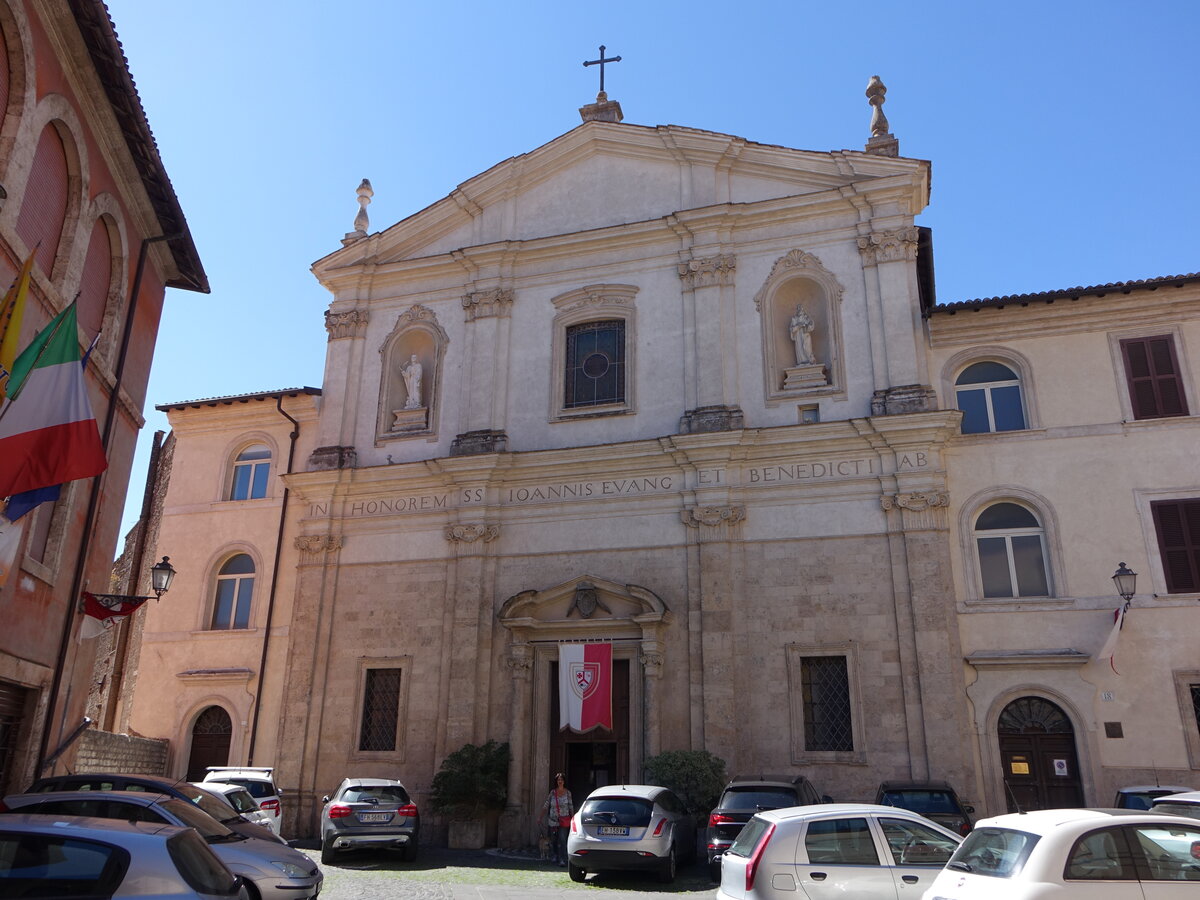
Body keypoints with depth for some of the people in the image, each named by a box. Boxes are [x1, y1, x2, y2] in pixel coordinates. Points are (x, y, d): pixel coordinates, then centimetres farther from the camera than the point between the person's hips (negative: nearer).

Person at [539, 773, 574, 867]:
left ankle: (562, 860, -9)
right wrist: (540, 817, 0)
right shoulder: (552, 792, 2)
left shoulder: (568, 793, 3)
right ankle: (554, 858, 26)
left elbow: (571, 807, 8)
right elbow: (546, 805, 4)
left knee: (562, 840, -11)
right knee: (553, 840, 9)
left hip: (564, 820, -1)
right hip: (553, 819, 2)